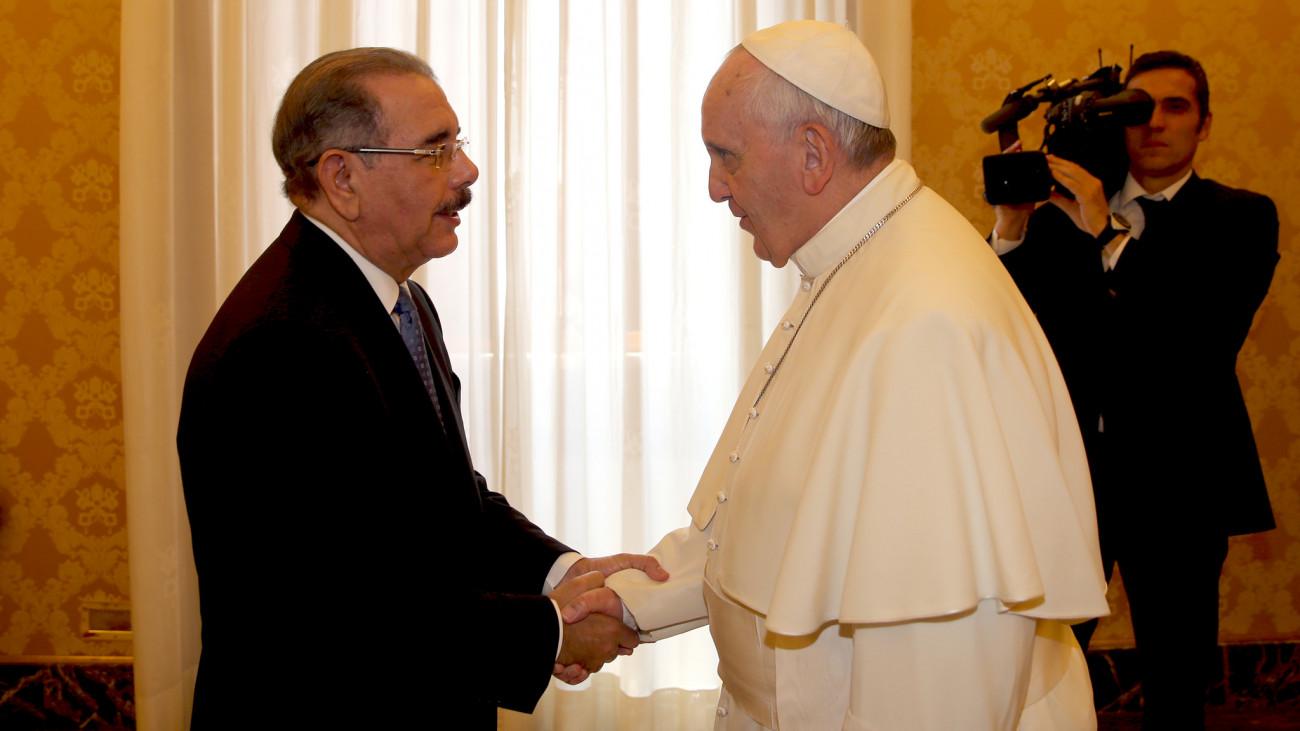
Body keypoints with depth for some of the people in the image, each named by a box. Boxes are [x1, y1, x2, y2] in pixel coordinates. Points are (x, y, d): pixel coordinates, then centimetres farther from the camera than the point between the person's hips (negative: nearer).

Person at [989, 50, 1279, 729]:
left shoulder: (1238, 216, 0)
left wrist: (1109, 234, -22)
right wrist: (1010, 227, -15)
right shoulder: (1060, 215, 7)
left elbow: (1212, 339, -17)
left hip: (1174, 476, -1)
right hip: (1069, 467, 2)